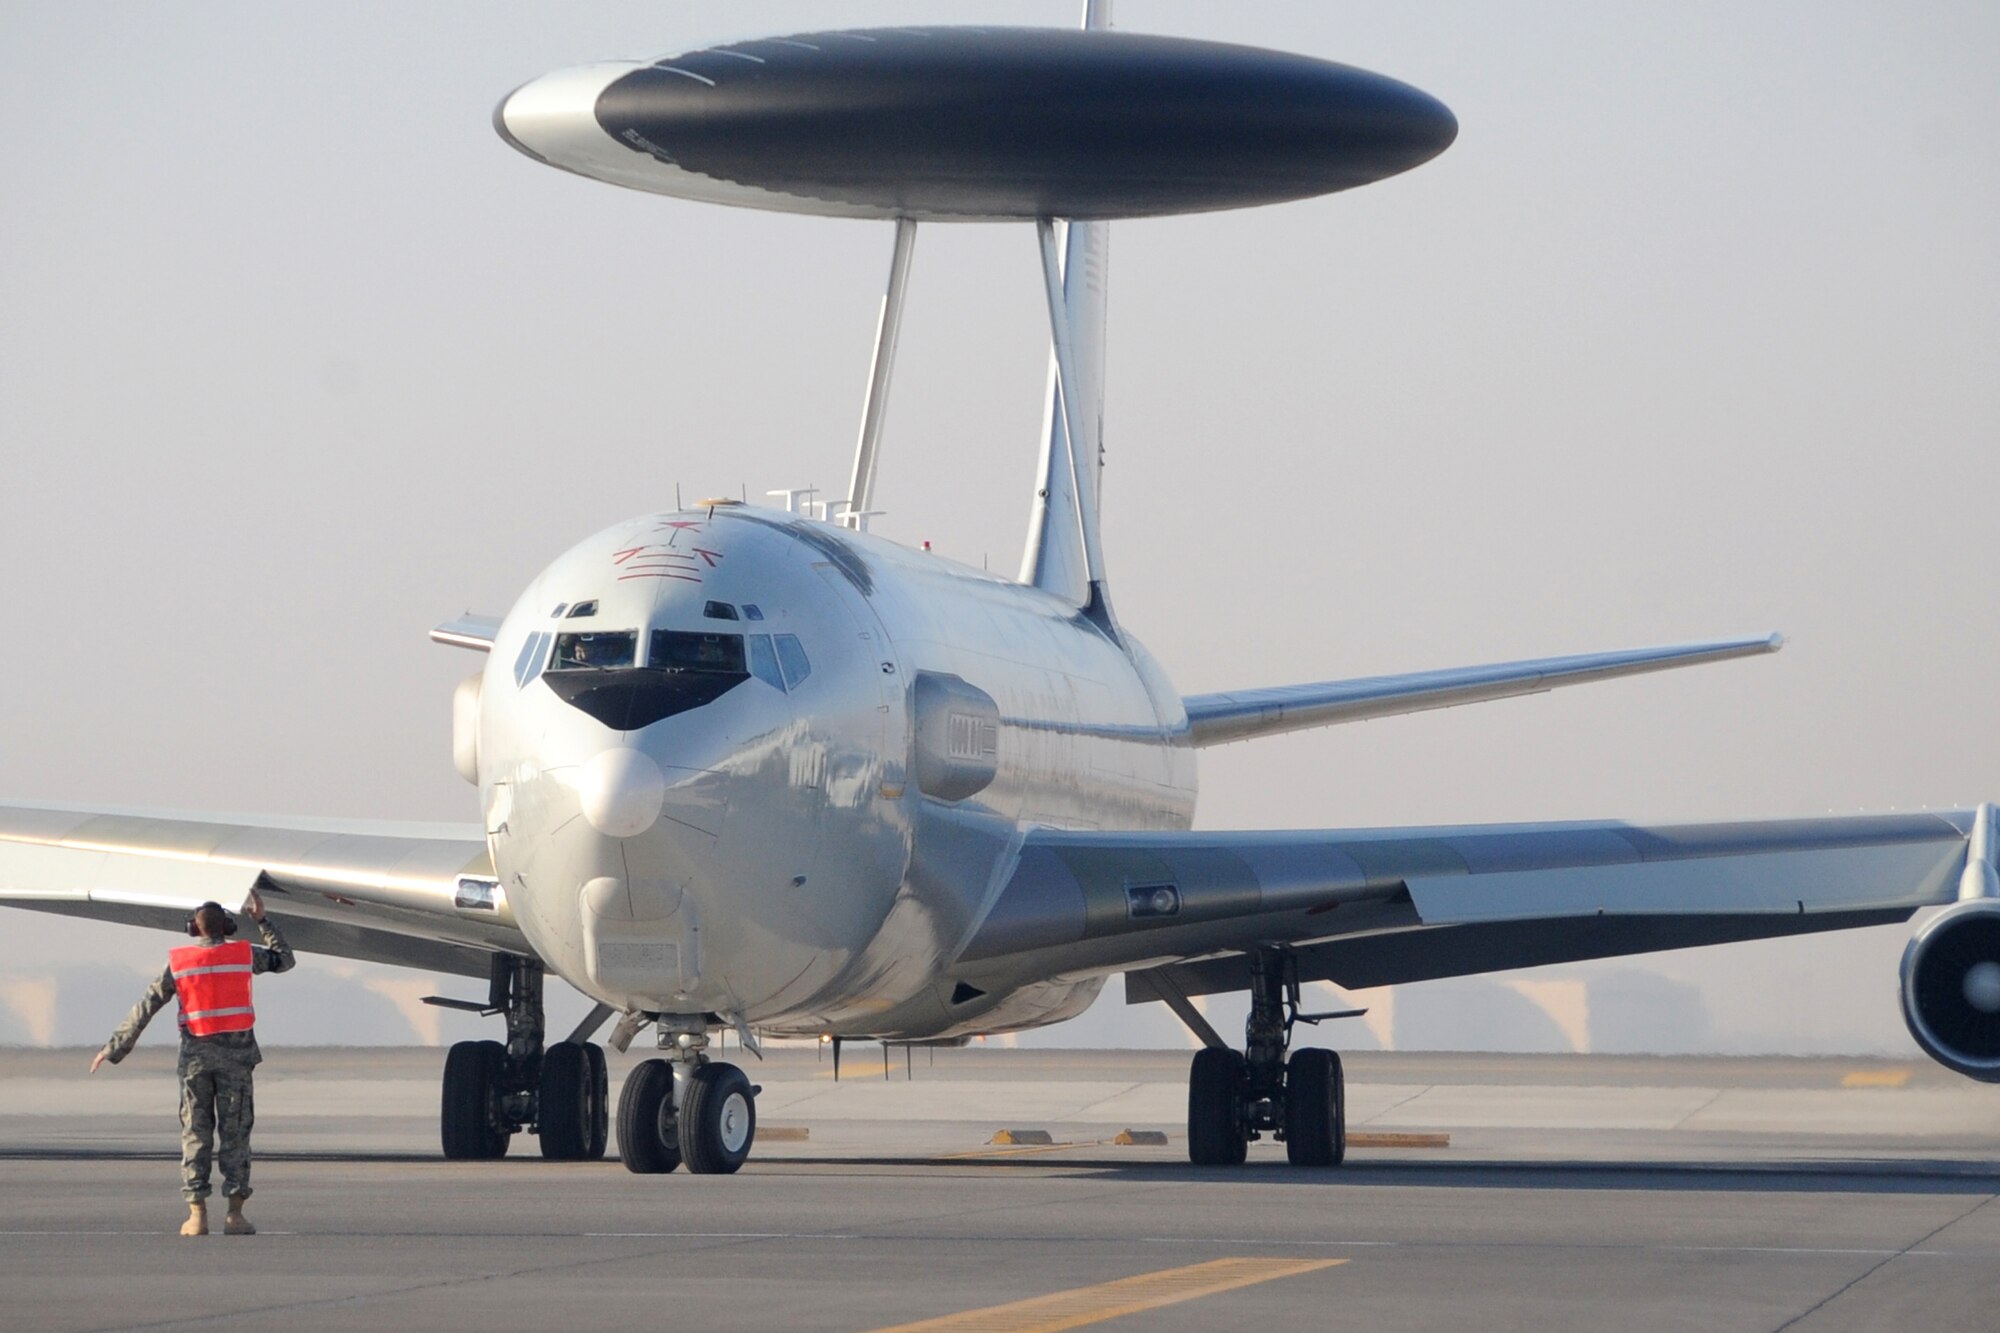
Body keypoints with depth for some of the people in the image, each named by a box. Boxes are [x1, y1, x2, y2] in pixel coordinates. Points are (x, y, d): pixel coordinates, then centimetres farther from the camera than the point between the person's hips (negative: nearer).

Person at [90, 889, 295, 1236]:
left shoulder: (179, 962, 2)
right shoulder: (243, 953, 0)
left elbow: (145, 1008, 2)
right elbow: (285, 960, 17)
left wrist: (114, 1048, 7)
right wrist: (263, 920, 21)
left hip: (196, 1055, 0)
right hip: (236, 1054, 0)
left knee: (195, 1134, 4)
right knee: (235, 1133, 1)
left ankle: (197, 1216, -2)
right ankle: (235, 1214, -5)